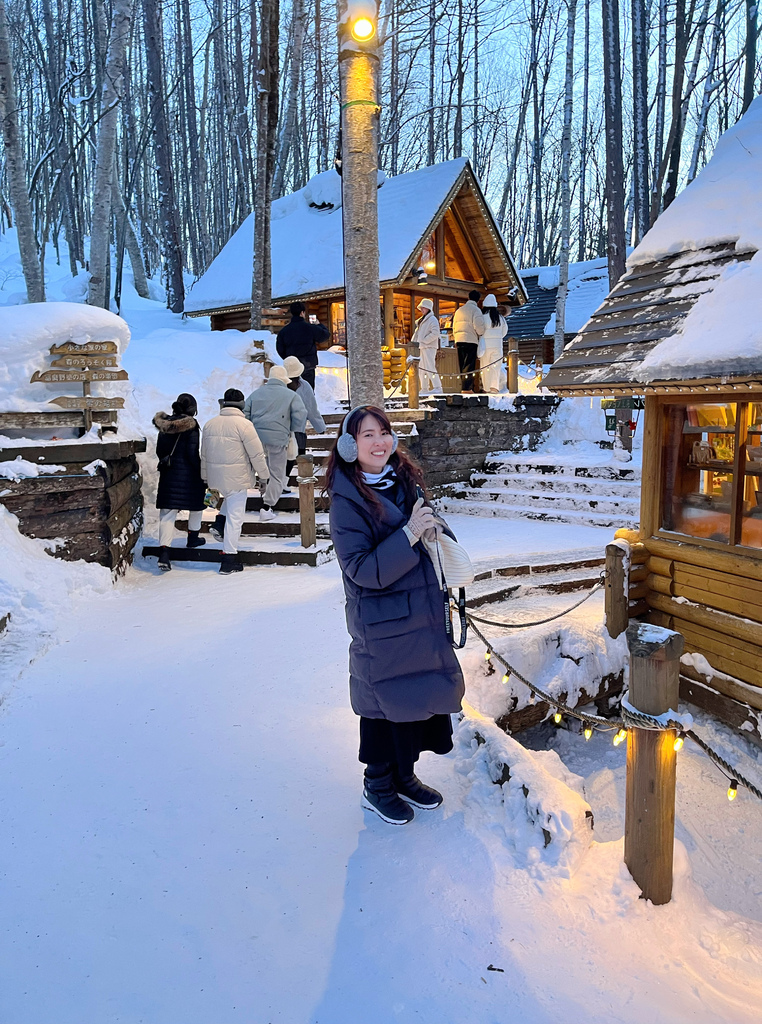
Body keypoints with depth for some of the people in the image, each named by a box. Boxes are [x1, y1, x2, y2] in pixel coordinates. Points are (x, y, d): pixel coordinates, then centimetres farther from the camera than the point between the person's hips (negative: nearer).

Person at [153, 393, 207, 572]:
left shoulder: (164, 425, 5)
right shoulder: (191, 426, -12)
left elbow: (159, 451, 11)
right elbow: (193, 454, -15)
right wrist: (202, 475, -8)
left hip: (168, 475, 5)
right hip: (188, 475, -5)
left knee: (168, 513, 1)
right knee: (196, 505, 21)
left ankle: (164, 552, -10)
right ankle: (193, 537, 34)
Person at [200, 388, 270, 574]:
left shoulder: (210, 424, 7)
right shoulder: (243, 424, -12)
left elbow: (204, 454, 14)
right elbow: (257, 454, -11)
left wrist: (206, 478, 23)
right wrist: (263, 476, 0)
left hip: (215, 478, 6)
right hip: (236, 477, -6)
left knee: (230, 497, 36)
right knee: (235, 515, 0)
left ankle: (220, 522, 14)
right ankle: (229, 559, 2)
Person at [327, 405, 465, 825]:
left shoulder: (405, 481, 5)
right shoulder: (346, 502, -16)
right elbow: (363, 571, -23)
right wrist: (409, 535, -27)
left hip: (422, 616, 7)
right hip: (382, 624, -7)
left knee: (421, 695, 16)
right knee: (385, 702, 6)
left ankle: (405, 776, 36)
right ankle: (377, 787, 28)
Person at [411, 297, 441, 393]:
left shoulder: (432, 319, -7)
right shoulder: (421, 320, 21)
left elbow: (435, 334, -17)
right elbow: (417, 332, 22)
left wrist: (421, 342, -19)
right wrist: (413, 341, 4)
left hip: (429, 347, -9)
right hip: (422, 348, 9)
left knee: (429, 368, -14)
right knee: (421, 369, 9)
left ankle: (437, 388, -12)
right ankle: (424, 389, 15)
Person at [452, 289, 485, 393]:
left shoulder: (459, 310, 20)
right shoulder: (475, 309, -2)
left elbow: (454, 326, 22)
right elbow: (478, 325, -14)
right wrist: (481, 334, 3)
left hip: (459, 341, 6)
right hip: (471, 340, -6)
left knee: (462, 365, 10)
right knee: (469, 365, -7)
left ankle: (464, 386, 10)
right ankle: (467, 387, -13)